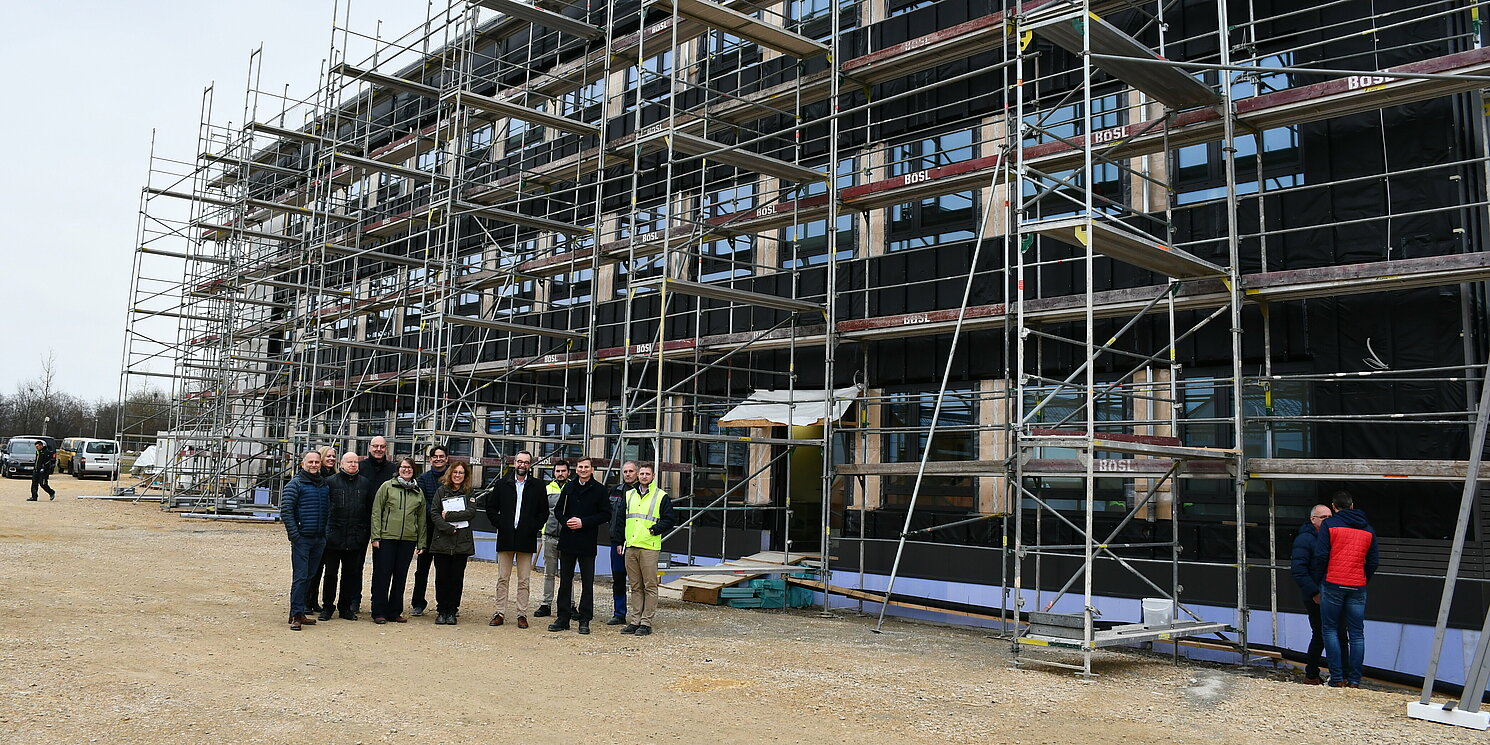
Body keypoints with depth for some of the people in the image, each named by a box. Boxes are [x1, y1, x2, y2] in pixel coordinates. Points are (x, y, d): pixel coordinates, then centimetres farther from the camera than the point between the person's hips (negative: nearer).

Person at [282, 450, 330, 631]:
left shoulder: (325, 485, 14)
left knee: (310, 577, 10)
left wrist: (327, 533, 13)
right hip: (301, 538, -6)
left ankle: (299, 612, 18)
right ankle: (296, 615, -4)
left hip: (319, 539, 6)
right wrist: (294, 534, -14)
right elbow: (285, 510, -9)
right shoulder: (295, 484, -3)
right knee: (300, 577, -8)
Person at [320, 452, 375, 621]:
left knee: (351, 573, 9)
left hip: (356, 538, 2)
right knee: (330, 573, 5)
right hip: (334, 536, -2)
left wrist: (367, 533, 6)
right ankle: (327, 607, 15)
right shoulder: (331, 481, 0)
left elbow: (370, 510, 11)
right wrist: (324, 529, -5)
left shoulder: (365, 483, 9)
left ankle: (346, 607, 20)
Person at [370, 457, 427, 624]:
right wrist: (376, 536, -8)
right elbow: (376, 512, -1)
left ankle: (395, 612, 17)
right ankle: (379, 612, 9)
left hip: (408, 540, 3)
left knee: (400, 576, 8)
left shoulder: (418, 493, 12)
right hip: (386, 537, -3)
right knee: (382, 575, 0)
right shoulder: (387, 486, 1)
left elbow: (421, 519, 14)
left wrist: (421, 543, 11)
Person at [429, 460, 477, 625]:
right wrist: (447, 528, -14)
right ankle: (441, 611, 12)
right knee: (441, 578, 2)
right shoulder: (441, 491, 8)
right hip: (442, 541, 0)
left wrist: (449, 515, -12)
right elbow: (434, 514, 0)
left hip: (462, 542, 0)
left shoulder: (469, 493, 9)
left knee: (457, 578, 1)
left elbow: (472, 512, -6)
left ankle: (452, 611, 10)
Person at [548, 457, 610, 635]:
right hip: (567, 541, 3)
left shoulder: (599, 490, -2)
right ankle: (563, 618, 17)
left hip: (587, 543, -3)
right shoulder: (569, 487, 9)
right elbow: (558, 510, 13)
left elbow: (606, 514, -5)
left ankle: (584, 620, 9)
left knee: (587, 583, 2)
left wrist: (583, 522, -13)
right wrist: (566, 521, -8)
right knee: (565, 580, 9)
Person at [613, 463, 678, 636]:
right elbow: (621, 520, 19)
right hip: (630, 547, 5)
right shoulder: (629, 495, 16)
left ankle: (646, 622, 2)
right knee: (635, 586, 10)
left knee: (650, 586, -2)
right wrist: (619, 541, 13)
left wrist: (655, 529, -11)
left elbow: (670, 520, 0)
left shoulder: (661, 497, 2)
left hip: (649, 547, -5)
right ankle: (635, 621, 14)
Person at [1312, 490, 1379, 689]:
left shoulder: (1329, 524, -2)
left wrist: (1318, 583, 1)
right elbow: (1373, 562, 10)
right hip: (1358, 587, 4)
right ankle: (1354, 680, 7)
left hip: (1332, 584, -3)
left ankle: (1337, 678, 1)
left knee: (1330, 630, 5)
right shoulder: (1367, 528, 12)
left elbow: (1321, 556, -9)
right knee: (1357, 634, 7)